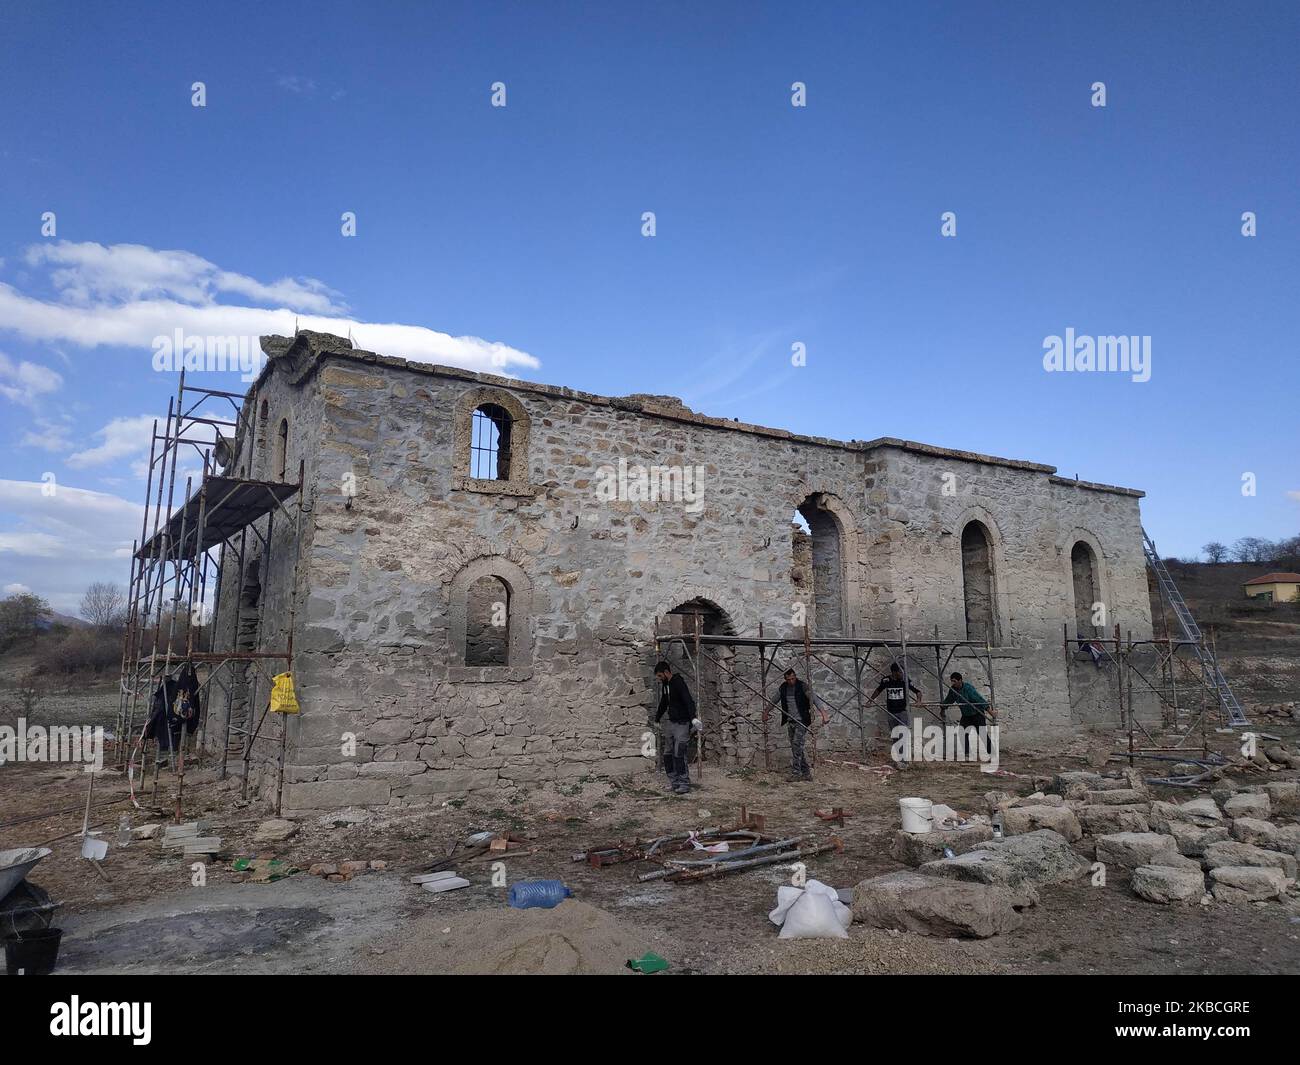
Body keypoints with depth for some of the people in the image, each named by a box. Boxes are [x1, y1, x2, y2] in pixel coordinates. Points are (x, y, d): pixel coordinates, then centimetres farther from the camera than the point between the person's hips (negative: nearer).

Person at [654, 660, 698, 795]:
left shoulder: (678, 683, -15)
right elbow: (663, 704, 28)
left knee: (679, 754, -11)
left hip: (682, 723, -9)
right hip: (671, 723, 9)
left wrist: (693, 718, -42)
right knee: (668, 754, 8)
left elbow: (688, 700, -28)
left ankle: (684, 785, -5)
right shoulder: (666, 685, 13)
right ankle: (674, 782, 15)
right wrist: (657, 720, 37)